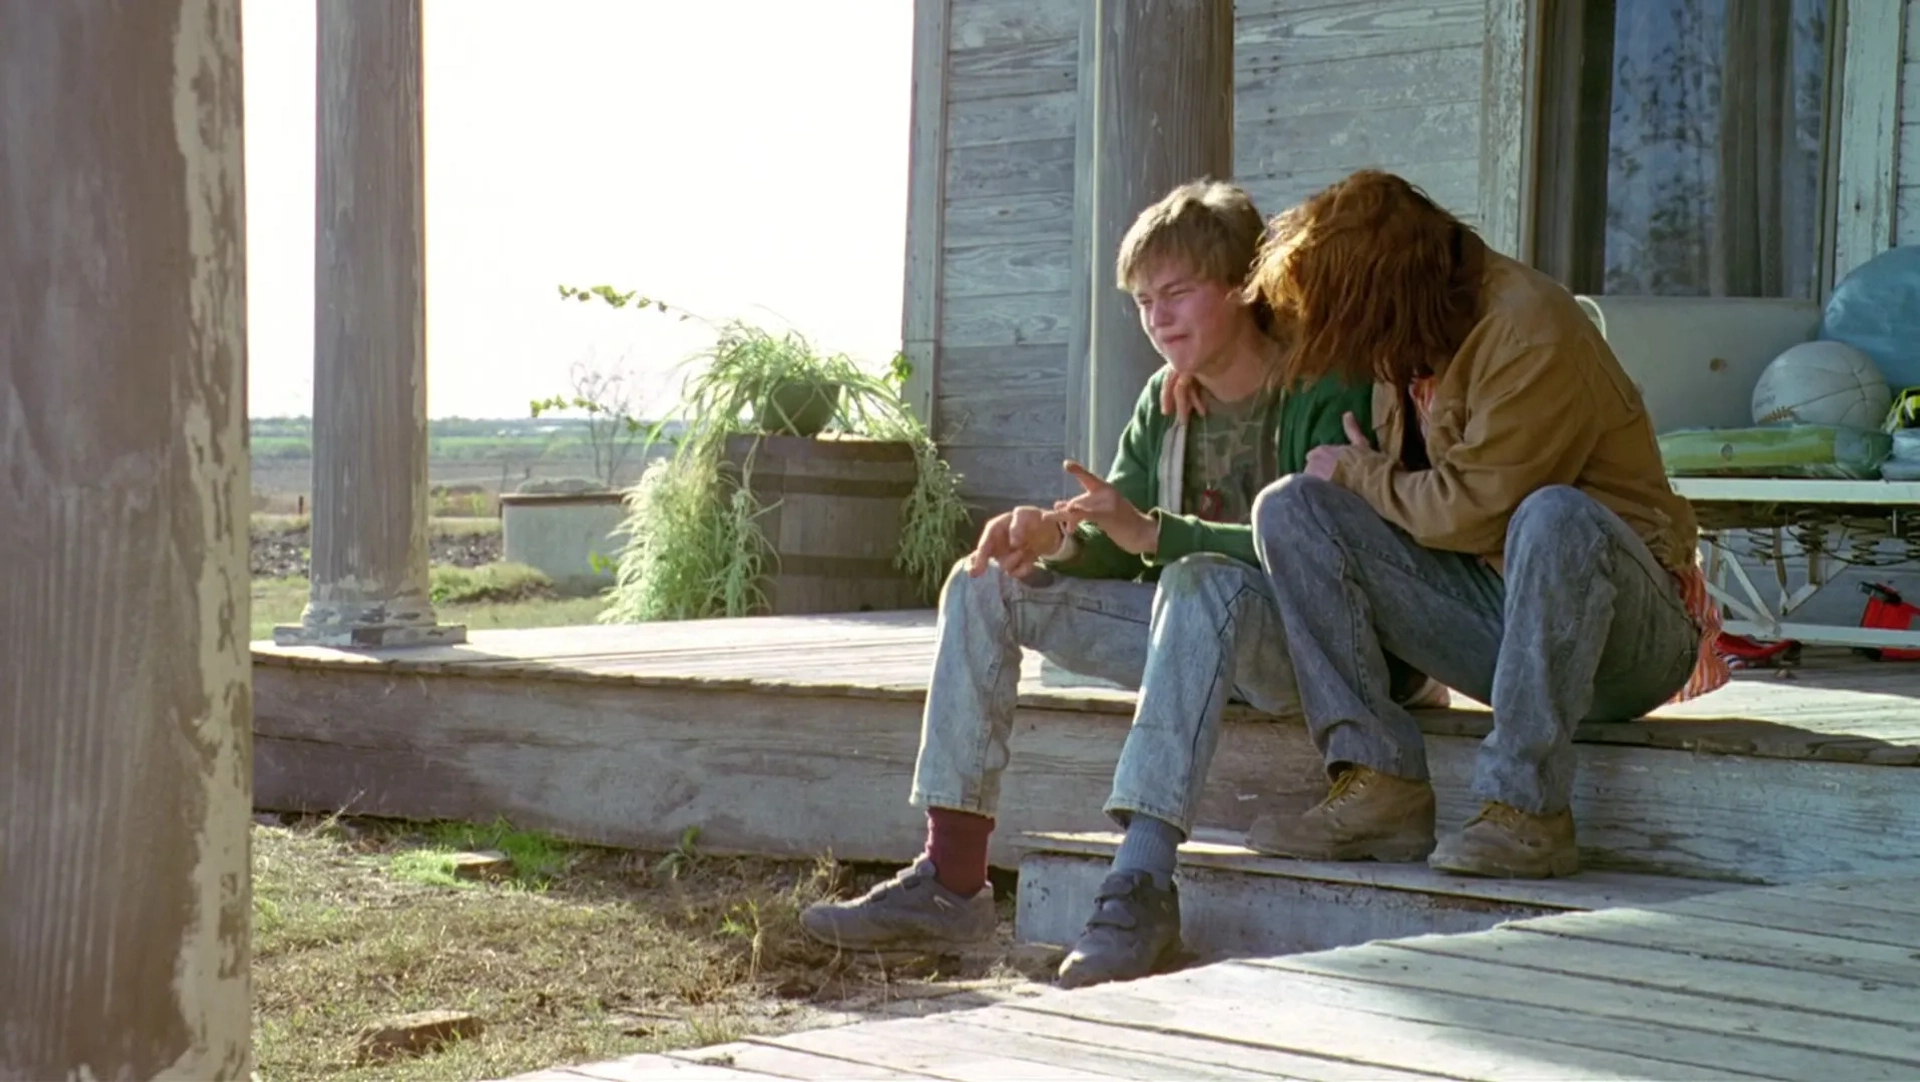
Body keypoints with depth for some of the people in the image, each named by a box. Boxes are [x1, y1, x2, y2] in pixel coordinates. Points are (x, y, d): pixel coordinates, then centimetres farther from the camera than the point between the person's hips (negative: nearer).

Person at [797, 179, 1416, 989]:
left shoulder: (1323, 397, -14)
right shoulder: (1166, 401, 8)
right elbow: (1114, 550, 9)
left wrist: (1155, 533, -33)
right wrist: (1055, 536, -15)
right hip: (1195, 631, 8)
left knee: (1203, 584, -40)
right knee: (984, 586, -2)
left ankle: (1142, 885, -45)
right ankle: (951, 879, -12)